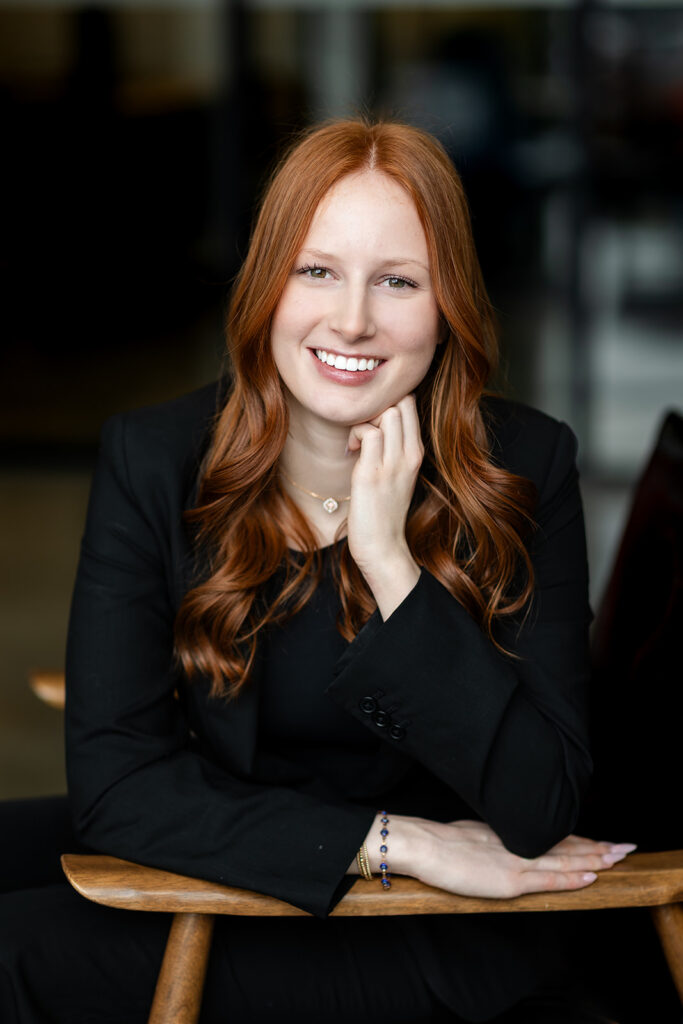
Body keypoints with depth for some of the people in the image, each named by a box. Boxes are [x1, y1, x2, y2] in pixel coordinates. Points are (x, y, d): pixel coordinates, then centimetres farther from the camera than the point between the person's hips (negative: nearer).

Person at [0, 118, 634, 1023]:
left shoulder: (526, 468, -9)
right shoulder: (152, 462, -7)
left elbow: (542, 810, -14)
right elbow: (111, 785, -12)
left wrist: (390, 563, -22)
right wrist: (395, 843, -17)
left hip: (454, 946, 0)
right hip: (225, 911, 0)